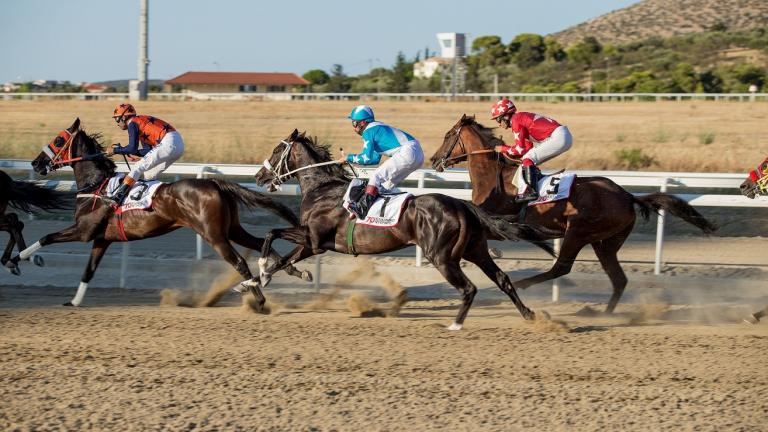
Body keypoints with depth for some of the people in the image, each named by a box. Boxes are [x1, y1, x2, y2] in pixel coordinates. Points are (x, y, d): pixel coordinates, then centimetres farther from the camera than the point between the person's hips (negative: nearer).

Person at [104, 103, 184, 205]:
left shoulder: (132, 123, 0)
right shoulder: (141, 122, 27)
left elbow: (132, 148, -10)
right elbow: (148, 151, 25)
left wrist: (115, 150, 2)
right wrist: (127, 151, 20)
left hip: (168, 143, -9)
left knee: (139, 167, -12)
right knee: (149, 175, 19)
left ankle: (118, 196, -21)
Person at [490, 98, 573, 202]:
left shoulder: (516, 120, -8)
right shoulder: (522, 117, 21)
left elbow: (520, 149, -9)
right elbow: (529, 148, 20)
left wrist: (503, 149, 5)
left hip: (558, 138, -10)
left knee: (528, 159, -12)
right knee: (530, 161, 16)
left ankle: (532, 192, -21)